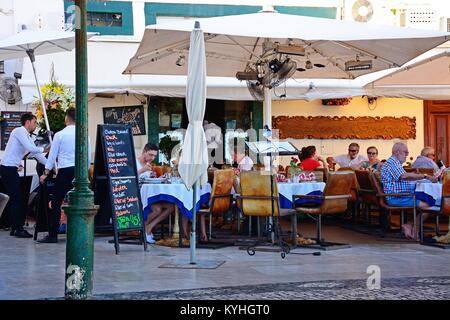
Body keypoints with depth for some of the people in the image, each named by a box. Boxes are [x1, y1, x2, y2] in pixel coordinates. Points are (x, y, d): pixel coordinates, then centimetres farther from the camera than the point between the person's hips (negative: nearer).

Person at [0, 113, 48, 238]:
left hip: (11, 169, 10)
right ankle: (18, 229, -4)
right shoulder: (19, 131, -9)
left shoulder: (27, 136, 19)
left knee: (15, 198, 11)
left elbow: (36, 154, 19)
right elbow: (30, 148, -19)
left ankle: (15, 228, 16)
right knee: (17, 198, -8)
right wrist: (44, 150, -6)